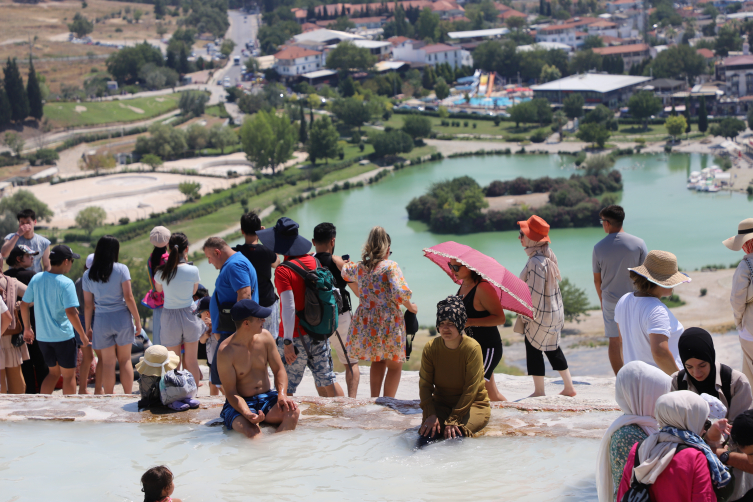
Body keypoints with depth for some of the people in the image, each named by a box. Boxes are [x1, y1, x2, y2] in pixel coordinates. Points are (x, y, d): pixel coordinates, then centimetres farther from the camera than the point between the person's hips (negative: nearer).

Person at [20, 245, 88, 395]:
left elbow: (24, 305, 6)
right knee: (69, 375, 9)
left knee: (54, 372, 21)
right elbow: (70, 312, -22)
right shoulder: (66, 283, -17)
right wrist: (83, 335, -12)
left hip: (42, 336, 6)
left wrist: (27, 329, 18)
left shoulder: (36, 279, 1)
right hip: (63, 336, -6)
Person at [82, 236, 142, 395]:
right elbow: (128, 298, -9)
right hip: (122, 316, -1)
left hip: (102, 320, 2)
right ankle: (128, 396, 12)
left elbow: (88, 305, 3)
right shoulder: (121, 269, -7)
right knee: (125, 360, 10)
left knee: (107, 363, 8)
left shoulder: (88, 275, 1)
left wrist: (88, 327, 12)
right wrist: (137, 320, -1)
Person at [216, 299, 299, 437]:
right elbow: (231, 392, -14)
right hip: (240, 404, -4)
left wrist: (281, 394, -14)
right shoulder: (225, 351, -16)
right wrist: (247, 414, -33)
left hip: (266, 398, 4)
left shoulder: (265, 336, 0)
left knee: (293, 411, -29)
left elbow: (279, 370, 7)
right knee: (251, 431, -38)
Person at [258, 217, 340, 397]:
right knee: (327, 381, 16)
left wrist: (287, 342, -21)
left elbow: (289, 307, -21)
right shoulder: (313, 261, 2)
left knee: (285, 389, 3)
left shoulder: (283, 271, -17)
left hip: (296, 336, -6)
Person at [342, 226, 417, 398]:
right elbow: (401, 292, -20)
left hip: (365, 323, 6)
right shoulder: (390, 266, -10)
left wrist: (346, 263, 53)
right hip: (388, 323, -6)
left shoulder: (360, 267, 7)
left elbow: (346, 272, 31)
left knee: (377, 361, 21)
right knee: (394, 365, 6)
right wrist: (411, 307, -2)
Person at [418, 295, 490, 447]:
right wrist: (430, 414, -21)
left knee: (454, 436, -30)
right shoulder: (430, 348, -6)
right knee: (426, 435, -26)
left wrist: (453, 420, -23)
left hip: (473, 405, -3)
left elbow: (471, 389, -18)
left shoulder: (472, 348, -17)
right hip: (441, 404, 3)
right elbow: (425, 385, -5)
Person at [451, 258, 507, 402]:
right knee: (492, 395, 17)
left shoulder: (482, 288, -21)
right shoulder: (464, 285, 7)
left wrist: (469, 322, -25)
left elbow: (500, 318, -21)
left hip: (488, 348, -9)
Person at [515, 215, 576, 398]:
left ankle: (539, 391, 16)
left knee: (533, 349, 6)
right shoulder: (549, 256, 3)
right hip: (555, 311, 9)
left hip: (540, 314, -9)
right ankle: (569, 387, 25)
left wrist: (526, 315, -14)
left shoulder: (535, 262, -26)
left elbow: (535, 294, -26)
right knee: (552, 348, 20)